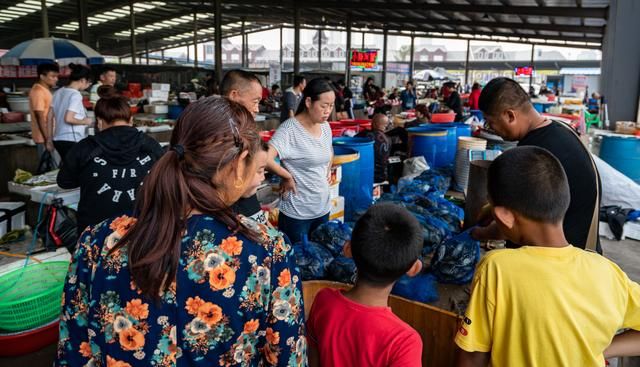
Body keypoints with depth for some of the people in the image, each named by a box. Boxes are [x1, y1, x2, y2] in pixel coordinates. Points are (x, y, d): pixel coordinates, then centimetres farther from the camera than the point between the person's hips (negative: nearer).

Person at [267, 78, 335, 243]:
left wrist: (328, 171, 9)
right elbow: (265, 158, -29)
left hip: (323, 208, 7)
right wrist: (288, 177, -17)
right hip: (296, 213, -7)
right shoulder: (290, 129, -18)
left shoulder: (325, 126, 4)